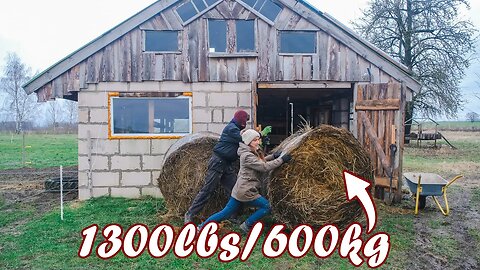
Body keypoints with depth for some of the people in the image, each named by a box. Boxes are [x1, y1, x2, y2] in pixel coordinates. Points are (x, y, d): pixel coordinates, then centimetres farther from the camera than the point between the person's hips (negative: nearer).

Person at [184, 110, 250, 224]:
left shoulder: (235, 129, 18)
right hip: (218, 162, -10)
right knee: (207, 190, -7)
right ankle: (190, 214, 1)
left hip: (227, 165, 10)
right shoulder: (231, 128, -11)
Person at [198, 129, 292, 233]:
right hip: (246, 191, -10)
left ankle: (201, 227, 17)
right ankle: (246, 226, 8)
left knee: (226, 213, 13)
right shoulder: (247, 156, -18)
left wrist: (273, 156, 11)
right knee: (266, 207, 0)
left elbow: (260, 161, 26)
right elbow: (264, 167, -22)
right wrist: (281, 159, -16)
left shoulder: (252, 153, 13)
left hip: (240, 190, 10)